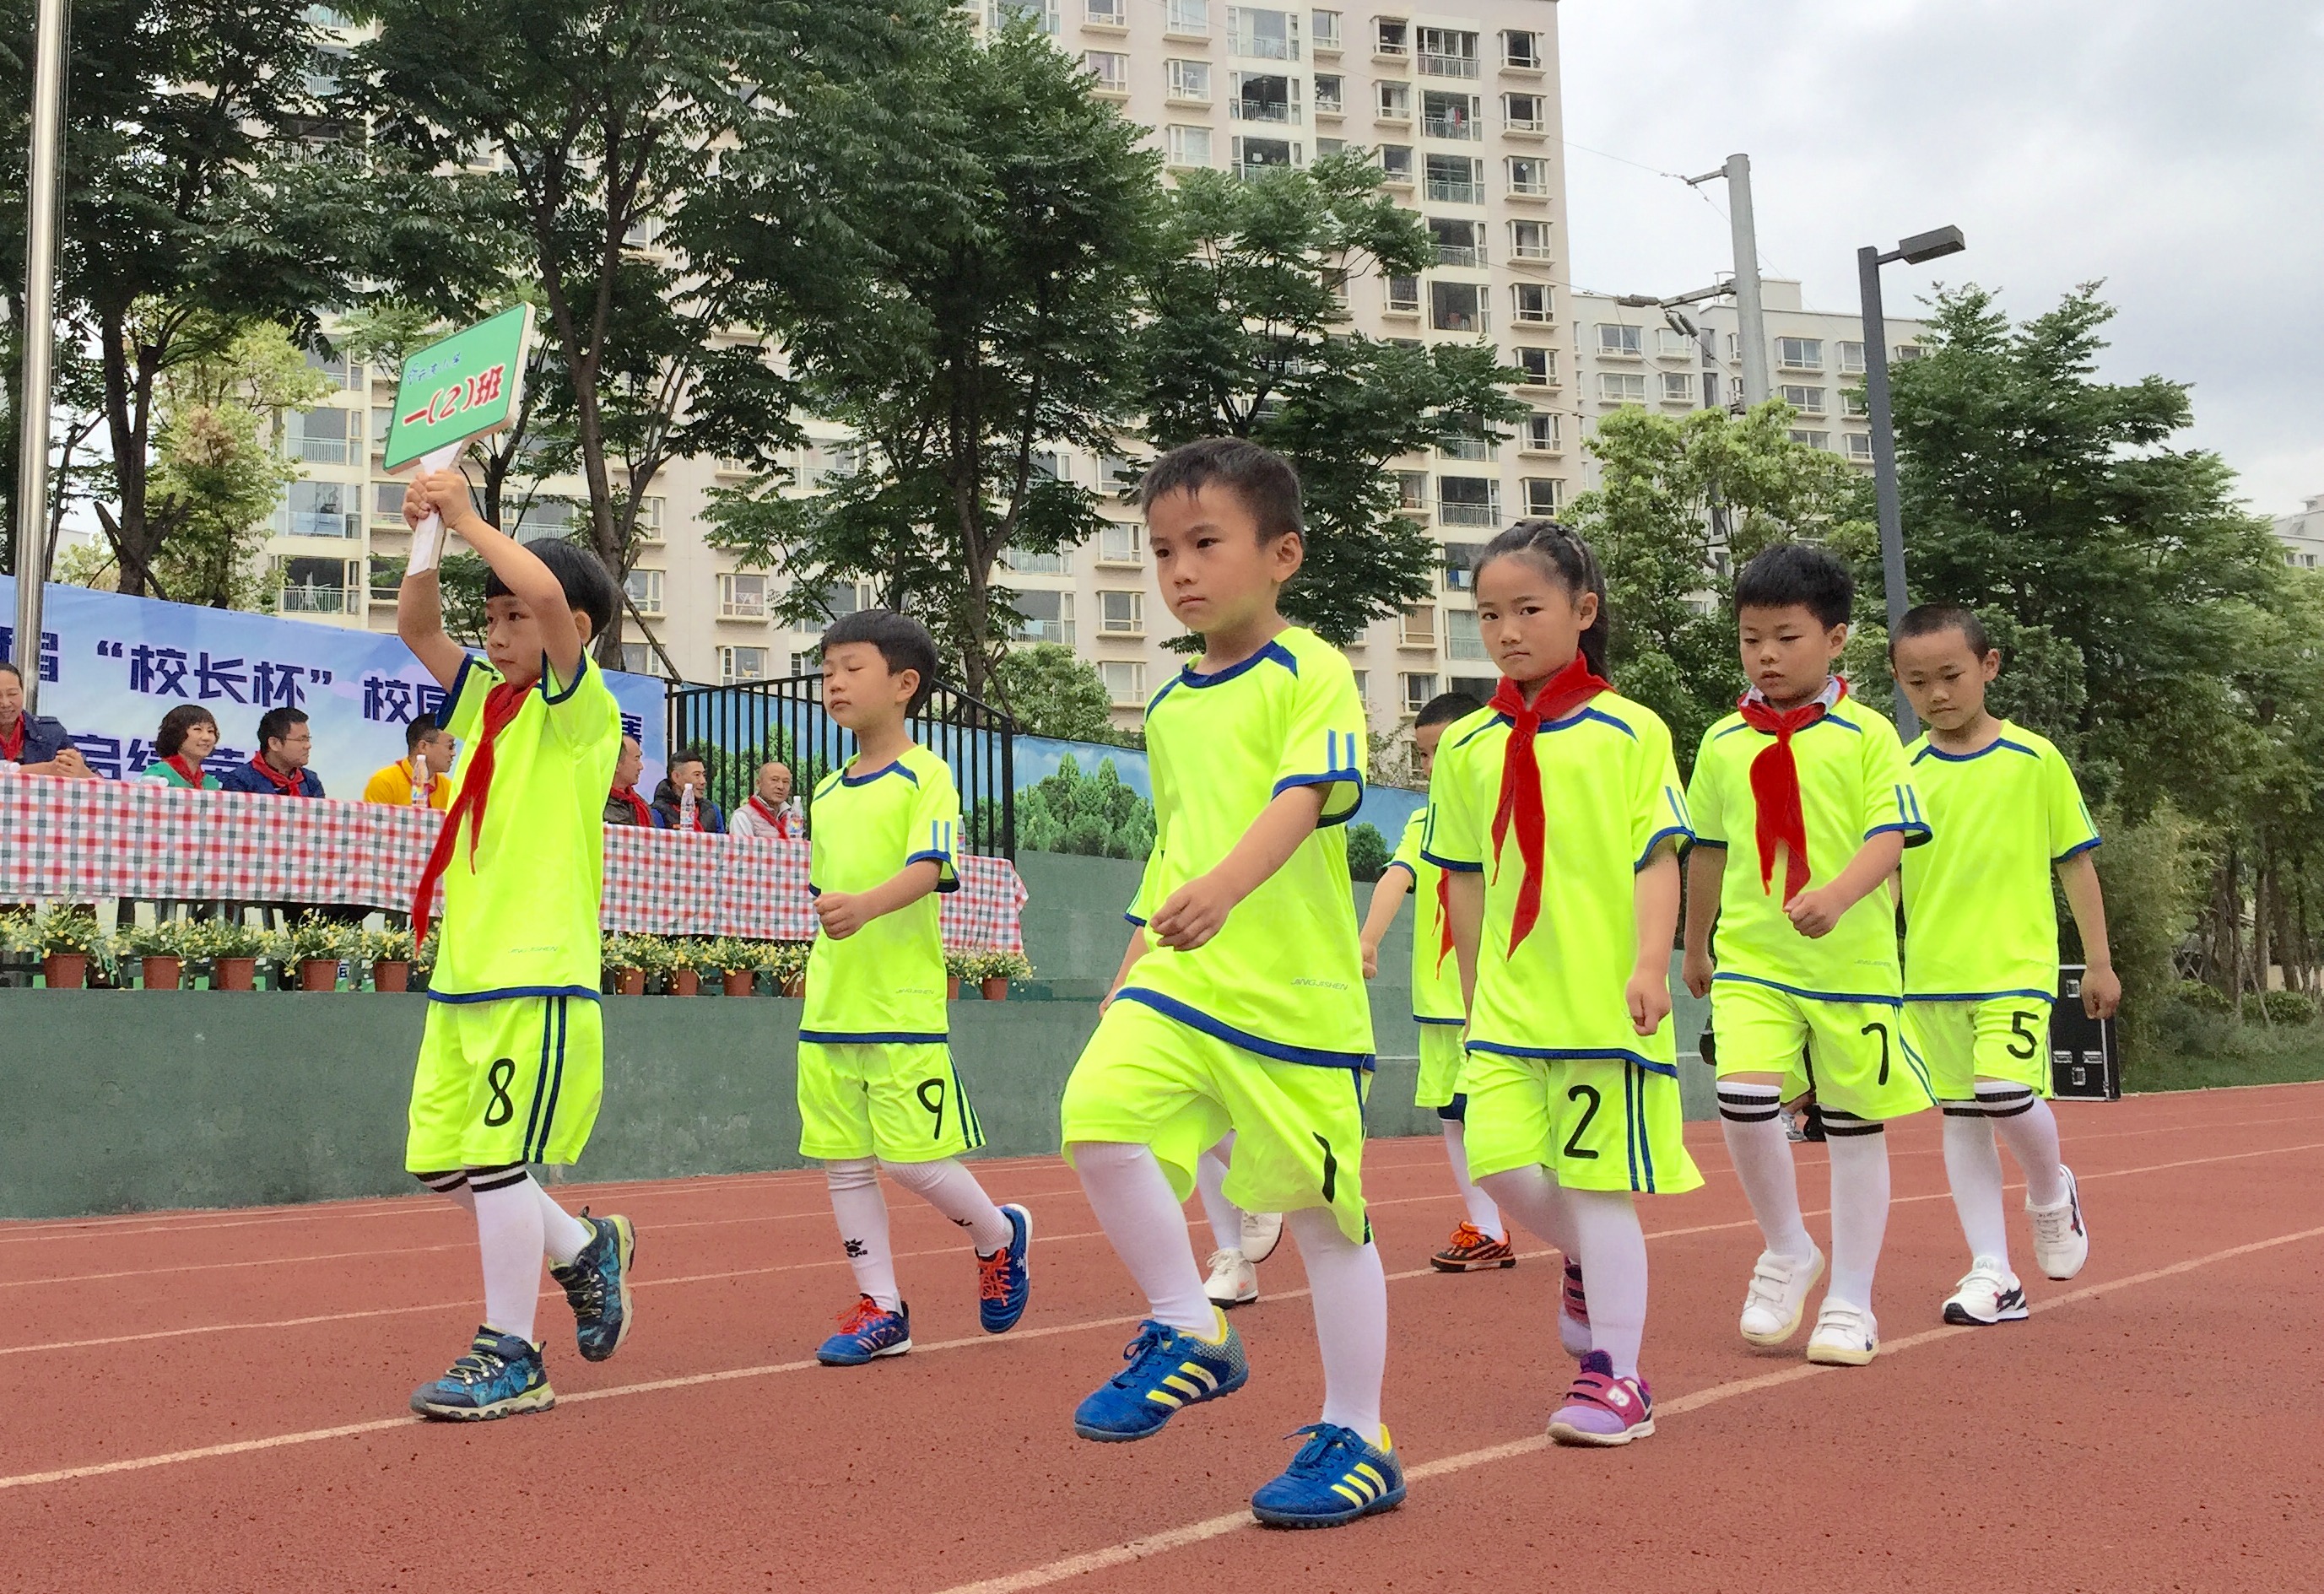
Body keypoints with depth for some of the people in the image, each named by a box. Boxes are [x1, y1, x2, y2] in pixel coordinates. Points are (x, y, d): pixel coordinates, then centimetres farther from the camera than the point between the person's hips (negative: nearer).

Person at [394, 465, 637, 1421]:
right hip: (460, 977, 8)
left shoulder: (579, 708, -7)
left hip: (538, 979, -8)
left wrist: (469, 516, -14)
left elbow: (552, 597, -22)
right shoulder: (484, 698, 14)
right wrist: (426, 536, -1)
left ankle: (510, 1357, 7)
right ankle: (585, 1248, 31)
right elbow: (416, 628, 13)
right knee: (441, 1162, 10)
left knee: (496, 1162, -6)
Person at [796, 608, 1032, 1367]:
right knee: (842, 1162, 7)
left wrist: (865, 906, -38)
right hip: (827, 1013, 7)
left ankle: (1000, 1235, 23)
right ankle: (880, 1309, 18)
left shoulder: (926, 775, -6)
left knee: (912, 1160, -5)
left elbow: (927, 869, -20)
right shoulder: (827, 793, 15)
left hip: (904, 1008, -7)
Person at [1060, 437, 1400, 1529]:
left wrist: (1224, 887, -38)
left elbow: (1302, 799, -22)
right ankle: (1191, 1336, 3)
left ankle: (1356, 1439, 20)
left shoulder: (1312, 675, -6)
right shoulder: (1169, 709, 15)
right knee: (1100, 1118, -18)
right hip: (1177, 980, 6)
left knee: (1326, 1212, 3)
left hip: (1296, 991, -5)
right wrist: (1135, 958, 21)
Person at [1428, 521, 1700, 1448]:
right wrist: (1475, 994, 14)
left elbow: (1658, 860, -5)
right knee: (1500, 1163, -5)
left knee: (1597, 1184, -1)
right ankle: (1587, 1262, 27)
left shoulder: (1628, 732, -1)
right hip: (1507, 1007, 4)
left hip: (1604, 1002, -4)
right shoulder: (1468, 746, 9)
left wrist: (1649, 964, -17)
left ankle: (1614, 1378, 13)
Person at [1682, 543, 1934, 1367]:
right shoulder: (1723, 742, 7)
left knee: (1855, 1129, 6)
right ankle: (1788, 1253, 9)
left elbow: (1890, 836, -11)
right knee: (1743, 1099, -17)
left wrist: (1837, 896, -30)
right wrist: (1694, 946, 24)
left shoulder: (1865, 734, -2)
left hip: (1852, 962, -2)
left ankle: (1851, 1302, 21)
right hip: (1751, 961, 2)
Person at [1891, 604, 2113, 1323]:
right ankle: (1992, 1273, 12)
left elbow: (2075, 862, 4)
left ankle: (2051, 1196, 11)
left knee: (2005, 1090, -20)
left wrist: (2098, 962, 4)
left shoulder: (2034, 760, -2)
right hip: (1932, 974, 3)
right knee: (1961, 1119, 5)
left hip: (2017, 966, -3)